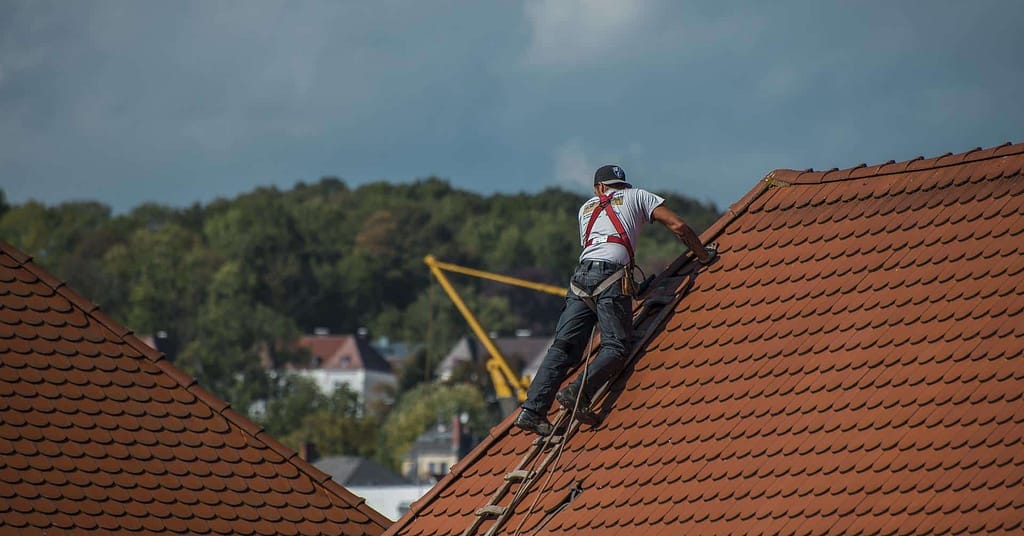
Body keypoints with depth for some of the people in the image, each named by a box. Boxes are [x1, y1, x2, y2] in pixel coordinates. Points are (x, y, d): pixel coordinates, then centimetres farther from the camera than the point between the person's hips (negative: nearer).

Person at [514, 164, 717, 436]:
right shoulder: (637, 196, 22)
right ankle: (577, 393, -30)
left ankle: (533, 410, -15)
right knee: (616, 347, -8)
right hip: (612, 275, -4)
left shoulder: (587, 208, 33)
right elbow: (678, 226, 14)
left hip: (581, 275, 4)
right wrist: (704, 255, 26)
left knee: (564, 346, -2)